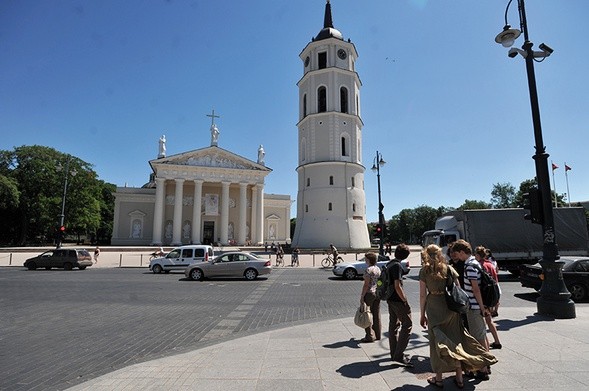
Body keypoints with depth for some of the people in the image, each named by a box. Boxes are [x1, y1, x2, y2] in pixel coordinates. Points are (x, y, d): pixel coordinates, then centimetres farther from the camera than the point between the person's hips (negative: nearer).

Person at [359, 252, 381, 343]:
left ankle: (370, 336, 5)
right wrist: (378, 292, 21)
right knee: (376, 315, 13)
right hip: (377, 293, 8)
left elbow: (366, 284, -19)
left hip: (369, 294, -8)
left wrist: (362, 296, -14)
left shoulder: (368, 270, -17)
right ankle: (377, 335, 21)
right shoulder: (378, 269, 8)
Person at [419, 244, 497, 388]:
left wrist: (422, 314, 4)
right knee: (455, 341, 14)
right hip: (451, 307, 3)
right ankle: (459, 378, 22)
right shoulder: (449, 269, 2)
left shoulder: (424, 271, -5)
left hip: (433, 307, -2)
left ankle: (438, 378, 17)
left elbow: (422, 295, -5)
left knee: (437, 341, 8)